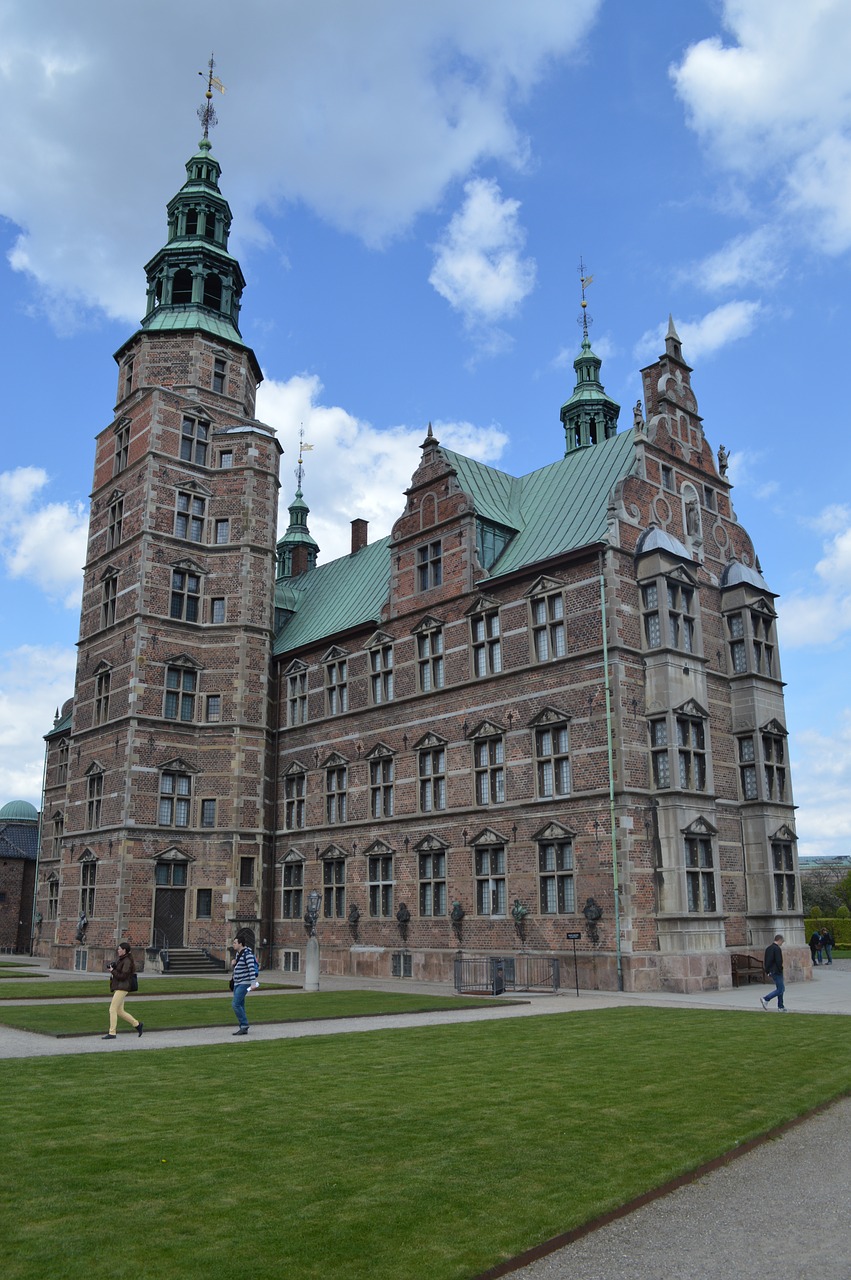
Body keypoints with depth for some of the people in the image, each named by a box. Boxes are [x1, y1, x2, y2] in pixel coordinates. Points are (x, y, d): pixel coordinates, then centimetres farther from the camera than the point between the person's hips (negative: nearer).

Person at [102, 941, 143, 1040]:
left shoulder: (127, 961, -13)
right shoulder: (121, 960, 16)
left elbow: (123, 976, -19)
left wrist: (112, 971, -10)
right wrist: (112, 969, 4)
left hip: (122, 988, -10)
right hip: (117, 988, 10)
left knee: (112, 1009, -9)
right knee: (120, 1011, 10)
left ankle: (112, 1033, -5)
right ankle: (137, 1025, 19)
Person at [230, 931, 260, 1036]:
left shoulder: (247, 953, -19)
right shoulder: (239, 953, 10)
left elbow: (252, 969, -26)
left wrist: (253, 983, -33)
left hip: (244, 983, -9)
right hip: (237, 983, 9)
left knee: (236, 1005, -14)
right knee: (240, 1006, 8)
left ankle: (244, 1026, -5)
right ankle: (243, 1029, 13)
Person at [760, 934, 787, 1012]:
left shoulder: (768, 948, 11)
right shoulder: (777, 948, -17)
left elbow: (765, 961, 15)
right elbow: (779, 961, -23)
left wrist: (768, 971, 16)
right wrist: (780, 970, -10)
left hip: (772, 972, 10)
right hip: (777, 972, -10)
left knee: (781, 988, 16)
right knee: (780, 990, -4)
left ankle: (780, 1007, 18)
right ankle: (765, 999, -9)